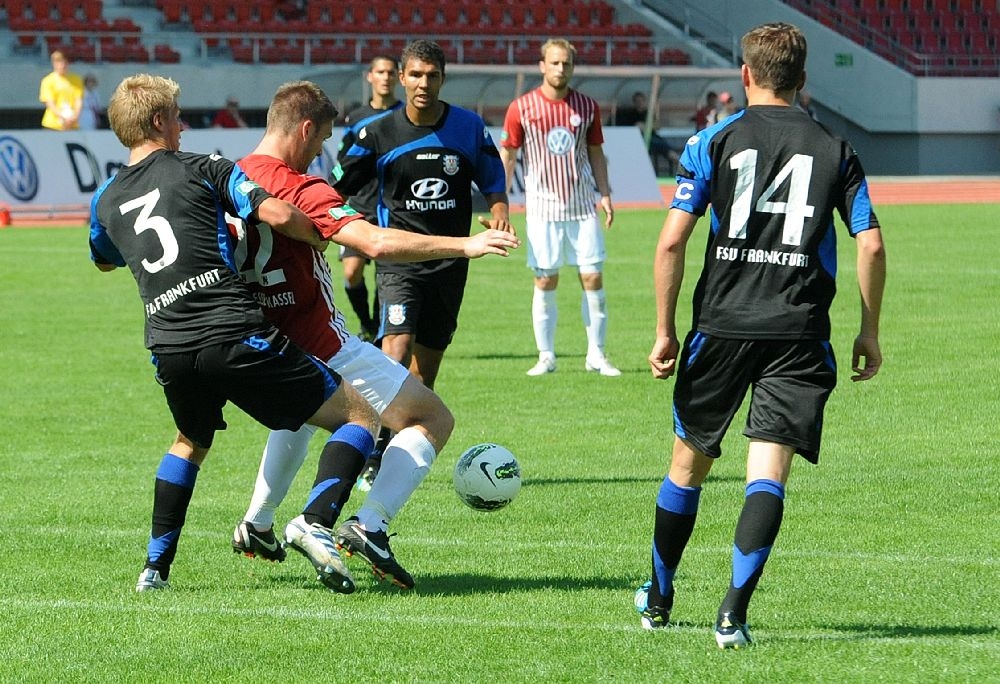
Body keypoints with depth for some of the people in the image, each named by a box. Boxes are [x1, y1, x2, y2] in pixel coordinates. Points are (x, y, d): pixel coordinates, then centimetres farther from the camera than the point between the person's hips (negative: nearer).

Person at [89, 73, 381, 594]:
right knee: (358, 414, 1)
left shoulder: (105, 200, 18)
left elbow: (103, 261, 40)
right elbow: (276, 214, -9)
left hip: (169, 350, 6)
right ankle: (316, 522, -19)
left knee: (191, 442, 36)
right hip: (234, 332, -5)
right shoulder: (202, 169, 4)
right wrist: (322, 238, 9)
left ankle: (155, 567, 29)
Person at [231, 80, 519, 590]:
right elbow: (377, 243, -33)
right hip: (324, 350, -8)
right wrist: (464, 245, -30)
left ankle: (255, 526, 38)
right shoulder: (301, 190, -22)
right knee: (434, 419, 2)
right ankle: (369, 526, -13)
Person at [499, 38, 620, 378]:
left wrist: (605, 193, 5)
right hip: (542, 207, -2)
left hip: (582, 207, 2)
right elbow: (507, 156, 3)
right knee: (545, 282, 0)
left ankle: (596, 355, 7)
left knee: (593, 278, -2)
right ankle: (546, 356, 8)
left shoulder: (587, 106, 6)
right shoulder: (522, 107, -2)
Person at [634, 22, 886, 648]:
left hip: (721, 326, 0)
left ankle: (659, 598, 29)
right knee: (769, 473, -3)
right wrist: (870, 331, 10)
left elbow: (672, 242, -4)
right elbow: (871, 245, 0)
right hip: (799, 333, 0)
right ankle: (733, 613, -16)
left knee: (688, 464, 15)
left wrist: (665, 331, 2)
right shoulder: (834, 150, 6)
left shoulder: (713, 142, 2)